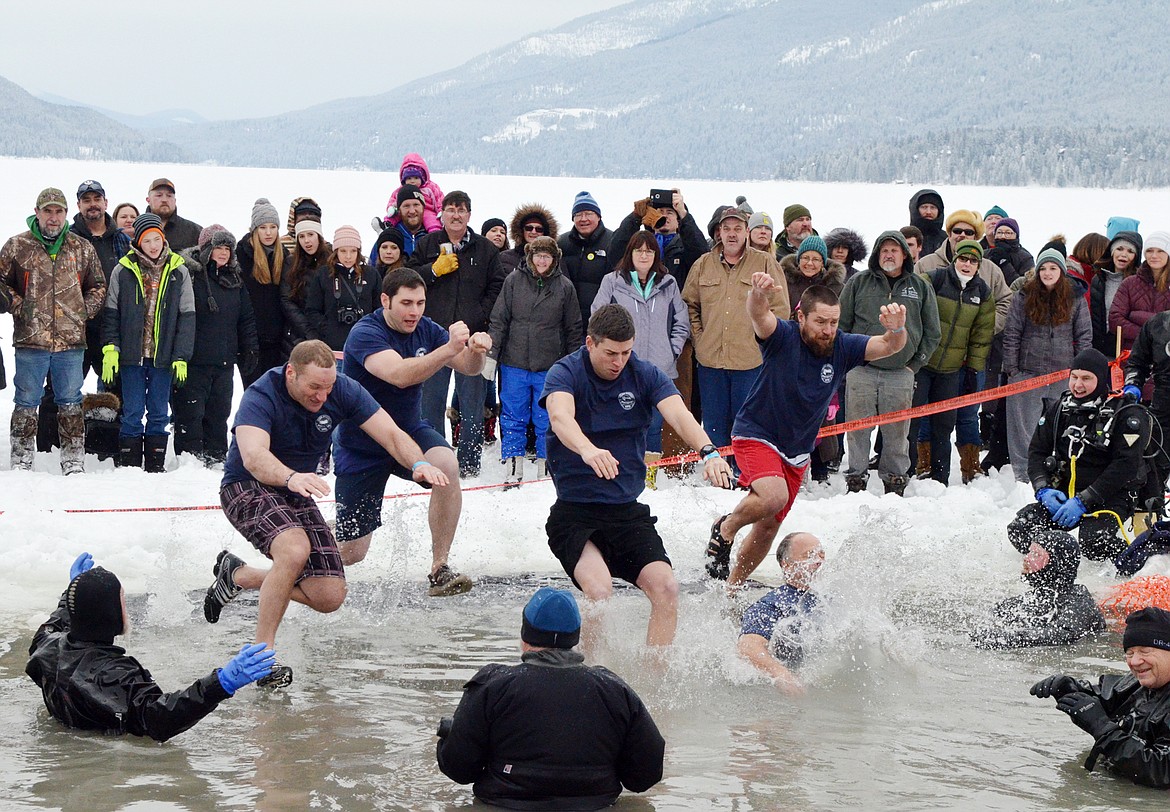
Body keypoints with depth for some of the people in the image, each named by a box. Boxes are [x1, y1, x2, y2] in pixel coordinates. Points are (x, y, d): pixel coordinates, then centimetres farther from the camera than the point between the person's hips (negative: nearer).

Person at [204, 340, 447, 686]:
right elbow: (253, 456, -44)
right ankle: (262, 651, -22)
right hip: (248, 488, -6)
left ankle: (237, 574, 19)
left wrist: (418, 464, -37)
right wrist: (291, 477, -64)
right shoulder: (260, 397, -27)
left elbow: (391, 434, -15)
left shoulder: (343, 391, -12)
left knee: (329, 597, -4)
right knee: (296, 548, -36)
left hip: (297, 494, 6)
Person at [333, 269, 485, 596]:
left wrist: (476, 351, -26)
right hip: (362, 445, -4)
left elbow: (469, 368, -3)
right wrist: (448, 349, -50)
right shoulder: (365, 333, -23)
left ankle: (439, 570, -24)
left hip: (410, 431, 4)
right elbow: (399, 375, -39)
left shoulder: (424, 329, -4)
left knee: (446, 466, -33)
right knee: (350, 553, -1)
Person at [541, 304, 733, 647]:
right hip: (574, 513, -4)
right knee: (600, 591, -26)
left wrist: (708, 452, -37)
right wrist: (588, 450, -52)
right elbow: (560, 416, -30)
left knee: (666, 588, -15)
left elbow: (679, 415, -15)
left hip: (628, 512, 4)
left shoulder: (645, 375, 3)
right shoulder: (565, 373, -8)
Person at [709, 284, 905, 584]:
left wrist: (896, 329, -43)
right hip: (755, 435, -5)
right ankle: (725, 528, -2)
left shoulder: (843, 347, -9)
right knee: (774, 496, -31)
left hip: (796, 452, 5)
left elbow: (890, 346, -18)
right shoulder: (783, 337, -20)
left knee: (768, 527, 13)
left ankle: (733, 585, 34)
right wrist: (759, 293, -64)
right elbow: (758, 315, -40)